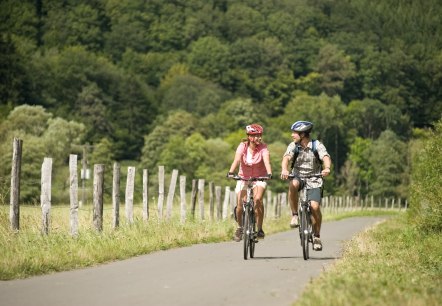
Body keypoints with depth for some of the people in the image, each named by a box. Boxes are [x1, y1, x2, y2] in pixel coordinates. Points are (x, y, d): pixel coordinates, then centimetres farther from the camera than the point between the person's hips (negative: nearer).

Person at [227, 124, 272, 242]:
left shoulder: (263, 148, -15)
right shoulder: (243, 146, -14)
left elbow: (266, 161, -31)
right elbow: (237, 159, -29)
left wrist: (269, 173, -50)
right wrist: (231, 172, -47)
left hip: (259, 178, -1)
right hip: (244, 178, 1)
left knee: (258, 199, -27)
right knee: (240, 204, -12)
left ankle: (259, 229, -13)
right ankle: (240, 227, 18)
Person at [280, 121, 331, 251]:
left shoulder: (317, 145, -11)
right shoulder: (293, 146, -6)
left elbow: (326, 157, -27)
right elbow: (286, 158, -23)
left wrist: (327, 168, -50)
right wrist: (284, 169, -45)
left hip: (314, 179, -1)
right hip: (298, 176, 1)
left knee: (315, 207, -17)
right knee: (293, 185, -35)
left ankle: (317, 236, 5)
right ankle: (294, 215, -19)